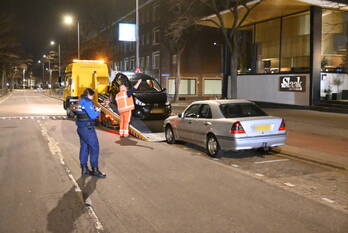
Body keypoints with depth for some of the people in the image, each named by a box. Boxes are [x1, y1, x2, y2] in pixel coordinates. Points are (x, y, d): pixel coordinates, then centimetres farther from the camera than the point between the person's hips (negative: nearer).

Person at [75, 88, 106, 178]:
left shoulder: (81, 102, 13)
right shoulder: (87, 102, -15)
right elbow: (92, 116, -19)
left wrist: (95, 110, 10)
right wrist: (98, 112, 0)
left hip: (81, 128, 10)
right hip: (88, 128, -9)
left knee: (84, 147, 13)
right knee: (94, 147, -2)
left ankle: (84, 169, 19)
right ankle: (95, 170, 2)